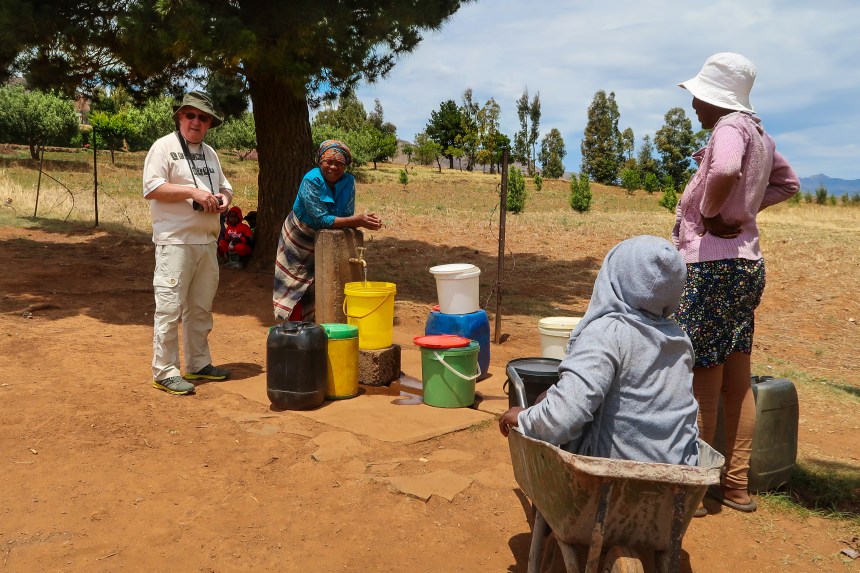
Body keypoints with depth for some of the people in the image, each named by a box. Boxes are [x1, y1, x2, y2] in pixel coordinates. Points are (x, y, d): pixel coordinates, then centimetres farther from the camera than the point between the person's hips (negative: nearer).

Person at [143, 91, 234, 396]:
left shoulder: (210, 153, 18)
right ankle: (165, 372, 2)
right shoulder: (164, 147, -4)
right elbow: (152, 188, -14)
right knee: (170, 308, -6)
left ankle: (199, 364, 26)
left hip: (207, 242, 8)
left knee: (201, 308, 14)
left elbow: (225, 188, 23)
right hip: (175, 242, -7)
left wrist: (223, 199, 0)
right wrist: (193, 191, -19)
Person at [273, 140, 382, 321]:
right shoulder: (311, 180, -28)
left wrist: (365, 220, -40)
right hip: (299, 238, -4)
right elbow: (322, 219, -34)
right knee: (295, 286, 3)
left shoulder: (348, 181, -14)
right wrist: (357, 221, -42)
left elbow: (347, 217, -17)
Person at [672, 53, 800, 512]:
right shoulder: (757, 132, 14)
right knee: (737, 380, 13)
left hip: (712, 264, -9)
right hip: (746, 262, 10)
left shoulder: (730, 127, -12)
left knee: (702, 382, -2)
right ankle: (736, 484, 22)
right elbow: (788, 181, 29)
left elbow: (726, 171, -35)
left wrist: (710, 213, -17)